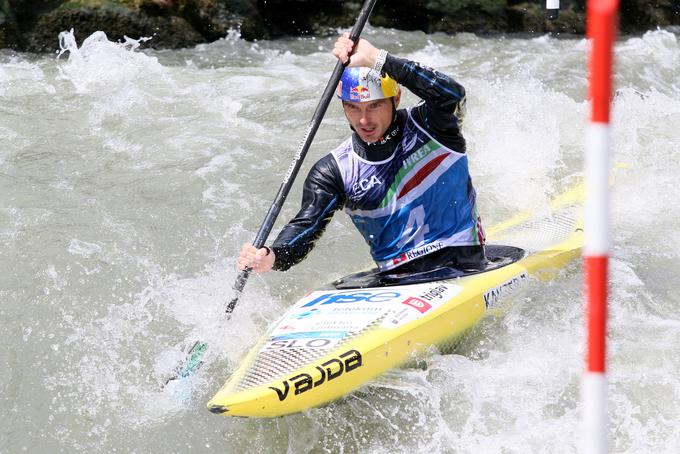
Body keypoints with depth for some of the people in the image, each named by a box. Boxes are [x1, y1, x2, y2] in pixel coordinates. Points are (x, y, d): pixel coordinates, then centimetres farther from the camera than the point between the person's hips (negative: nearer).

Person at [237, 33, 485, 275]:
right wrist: (271, 257, -30)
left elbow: (452, 95, -24)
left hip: (463, 269, -3)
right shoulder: (333, 171, 3)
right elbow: (305, 226, -7)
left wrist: (376, 59, -28)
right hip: (395, 280, 3)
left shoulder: (428, 128, -3)